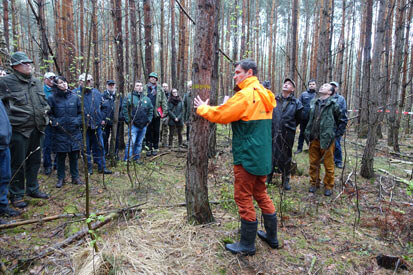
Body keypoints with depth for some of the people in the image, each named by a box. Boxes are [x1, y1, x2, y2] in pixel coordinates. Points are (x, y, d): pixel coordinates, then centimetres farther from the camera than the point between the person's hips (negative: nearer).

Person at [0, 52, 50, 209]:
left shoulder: (36, 82, 14)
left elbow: (44, 102, 24)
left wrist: (44, 117, 14)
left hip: (35, 129, 6)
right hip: (18, 130, -6)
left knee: (34, 160, 15)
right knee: (18, 164, 1)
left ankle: (32, 189, 30)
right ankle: (16, 195, 16)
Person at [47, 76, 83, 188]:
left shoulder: (74, 97, 5)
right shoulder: (52, 98, -1)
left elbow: (81, 112, 10)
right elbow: (49, 114, 5)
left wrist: (78, 121, -5)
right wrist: (54, 122, -11)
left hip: (74, 132, 2)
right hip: (59, 132, -1)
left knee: (74, 155, 8)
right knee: (60, 156, 7)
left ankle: (75, 177, 22)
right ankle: (60, 178, 20)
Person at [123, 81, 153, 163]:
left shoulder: (147, 99, 12)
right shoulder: (130, 97, -3)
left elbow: (151, 110, 20)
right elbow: (124, 109, -7)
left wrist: (148, 120, 11)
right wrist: (128, 120, -10)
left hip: (143, 125, 5)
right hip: (133, 125, -5)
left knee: (139, 143, 14)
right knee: (131, 142, -10)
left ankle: (137, 158, 25)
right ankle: (127, 159, -2)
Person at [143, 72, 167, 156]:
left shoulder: (160, 89, 6)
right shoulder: (145, 88, 5)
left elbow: (163, 101, 4)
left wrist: (165, 111, -4)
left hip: (156, 114, 0)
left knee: (156, 132, 7)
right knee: (148, 132, 3)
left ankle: (155, 148, 18)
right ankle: (149, 148, 13)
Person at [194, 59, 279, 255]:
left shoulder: (246, 95, -17)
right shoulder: (263, 95, 12)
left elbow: (221, 115, -14)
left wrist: (202, 108, 2)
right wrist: (228, 105, 13)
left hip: (247, 156, -9)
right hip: (262, 155, 9)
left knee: (244, 198, 3)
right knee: (261, 194, 20)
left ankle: (247, 244, 17)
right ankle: (272, 237, 32)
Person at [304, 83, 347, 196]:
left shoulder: (333, 104, -3)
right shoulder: (313, 104, 10)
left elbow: (343, 120, 2)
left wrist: (337, 133, -1)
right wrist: (308, 134, 13)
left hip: (327, 140, -4)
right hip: (314, 139, 4)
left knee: (328, 165, 4)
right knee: (313, 163, 11)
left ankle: (328, 186, 18)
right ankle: (314, 183, 26)